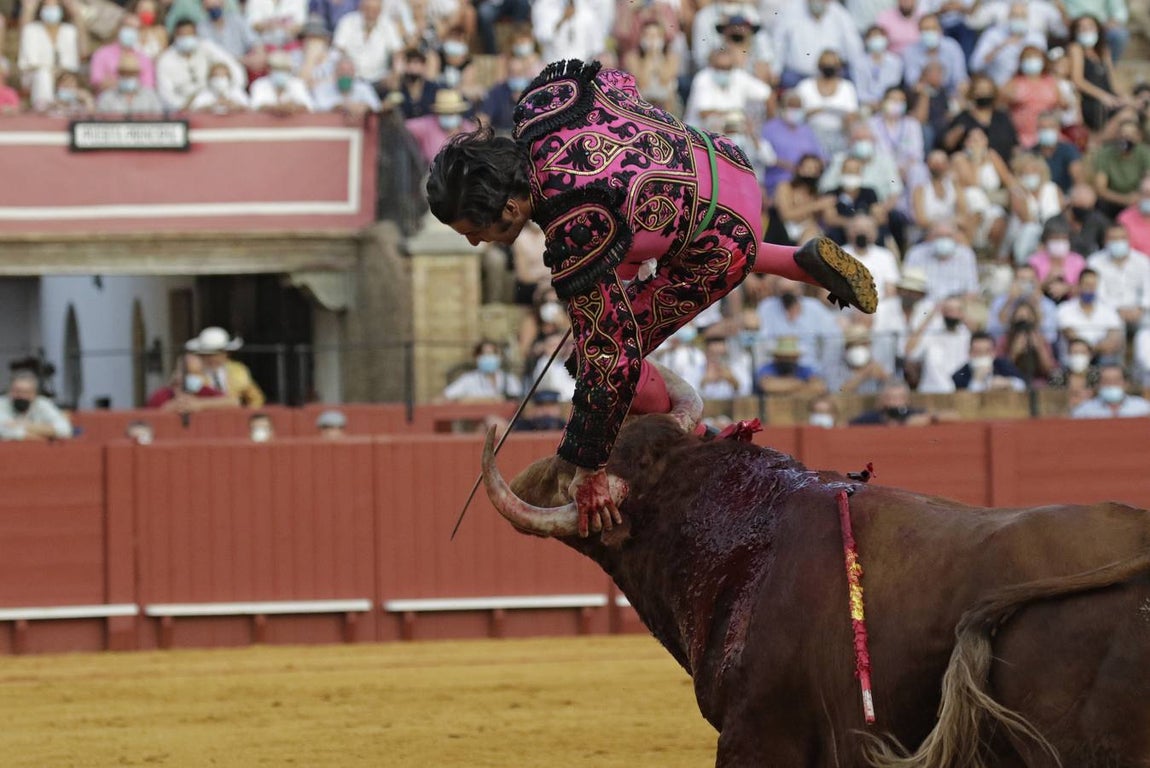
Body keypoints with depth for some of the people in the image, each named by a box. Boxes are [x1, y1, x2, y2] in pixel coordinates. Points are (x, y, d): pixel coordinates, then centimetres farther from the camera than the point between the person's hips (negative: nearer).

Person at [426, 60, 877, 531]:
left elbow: (612, 361, -31)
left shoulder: (575, 241, -37)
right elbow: (618, 82, 4)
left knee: (611, 357, -3)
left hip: (722, 241, -8)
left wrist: (589, 471, -21)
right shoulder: (543, 102, -18)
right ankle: (808, 263, 31)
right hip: (721, 161, 8)